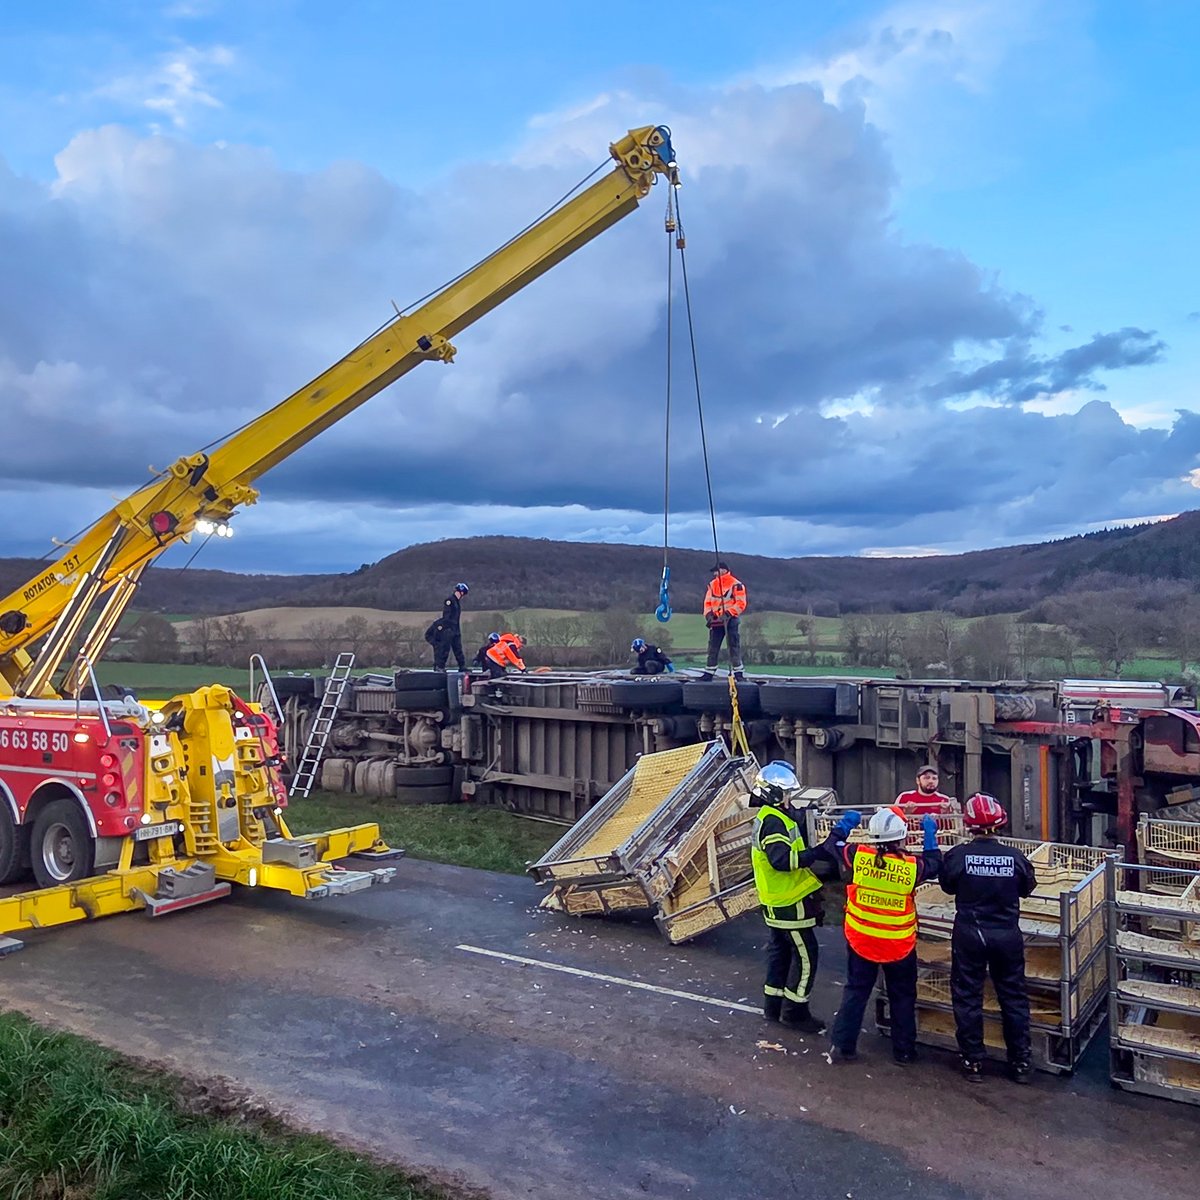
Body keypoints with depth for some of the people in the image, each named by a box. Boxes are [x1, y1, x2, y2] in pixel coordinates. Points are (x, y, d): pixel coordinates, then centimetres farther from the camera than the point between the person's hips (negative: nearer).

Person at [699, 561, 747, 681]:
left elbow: (741, 604, -13)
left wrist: (728, 614, -21)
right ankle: (709, 672, 13)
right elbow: (707, 602, 14)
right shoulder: (712, 585, 11)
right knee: (713, 647, 7)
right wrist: (709, 615, -2)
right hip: (716, 620, 6)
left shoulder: (736, 584, -9)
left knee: (734, 646, -4)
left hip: (731, 620, -6)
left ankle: (738, 672, 3)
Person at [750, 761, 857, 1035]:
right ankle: (795, 1012, 8)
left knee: (780, 951, 18)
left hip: (778, 903, 10)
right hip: (789, 904, -10)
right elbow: (782, 859, -36)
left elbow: (789, 850, 9)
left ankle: (773, 1006, 27)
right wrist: (820, 851, -39)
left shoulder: (769, 818, 10)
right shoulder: (773, 821, -23)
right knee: (805, 957, 0)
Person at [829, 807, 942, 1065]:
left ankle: (842, 1046, 17)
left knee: (855, 991, 15)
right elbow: (934, 864, 3)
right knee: (903, 996, 18)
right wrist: (930, 835, 13)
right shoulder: (911, 867, -19)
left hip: (861, 941, 1)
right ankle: (904, 1050, 28)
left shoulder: (857, 856, -19)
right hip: (899, 945, -1)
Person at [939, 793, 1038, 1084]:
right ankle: (1021, 1062, 23)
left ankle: (973, 1061, 17)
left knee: (968, 997, 11)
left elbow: (948, 887, 2)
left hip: (969, 935, -1)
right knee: (1014, 997, 15)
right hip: (1007, 936, 1)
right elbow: (1027, 889, 7)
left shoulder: (957, 855, -15)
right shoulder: (1014, 857, -11)